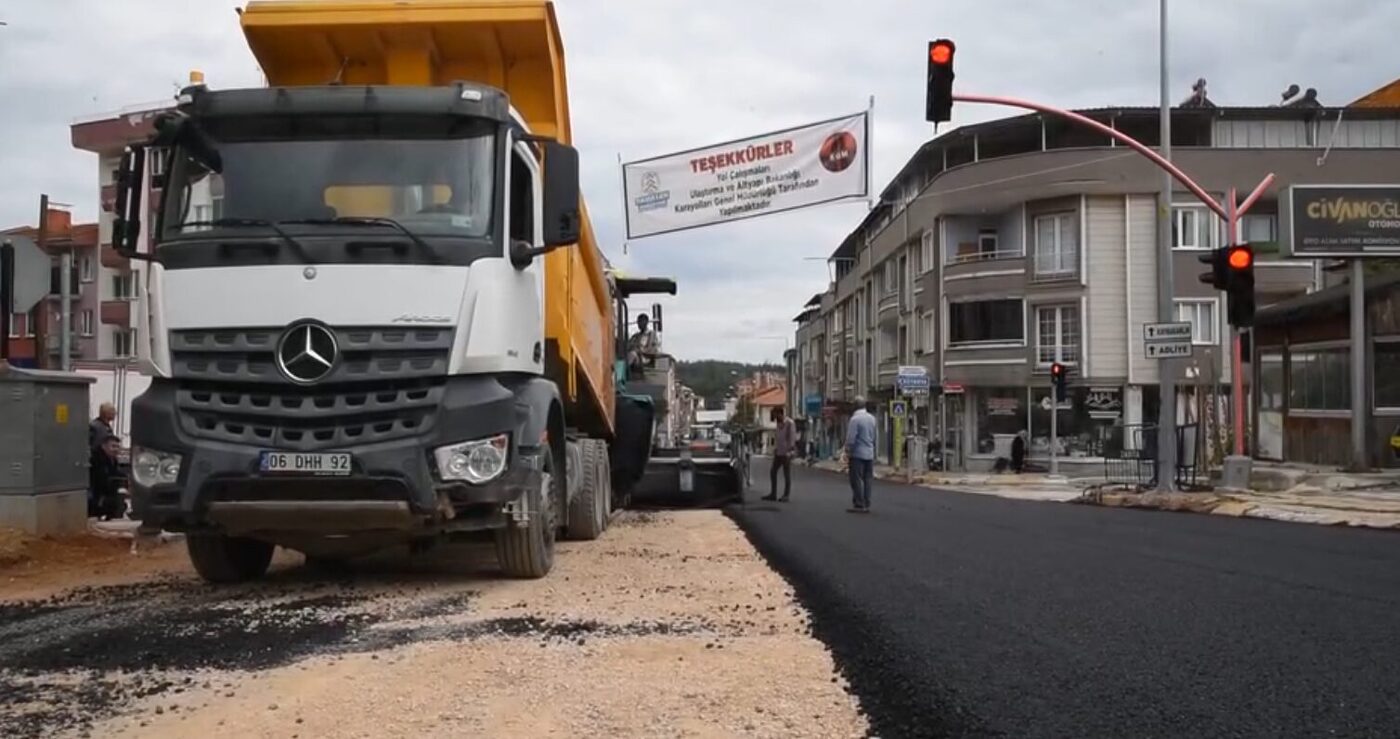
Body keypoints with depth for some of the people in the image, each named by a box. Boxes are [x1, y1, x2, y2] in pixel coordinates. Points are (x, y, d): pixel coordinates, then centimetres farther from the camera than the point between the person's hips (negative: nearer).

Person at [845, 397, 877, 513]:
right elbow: (874, 437, 13)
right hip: (869, 454, 7)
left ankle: (859, 505, -3)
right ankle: (866, 505, 11)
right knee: (867, 480, 9)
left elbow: (851, 438, -16)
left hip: (857, 454, -7)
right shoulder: (872, 418, 7)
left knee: (856, 480, -2)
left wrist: (848, 452, -6)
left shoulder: (855, 419, -15)